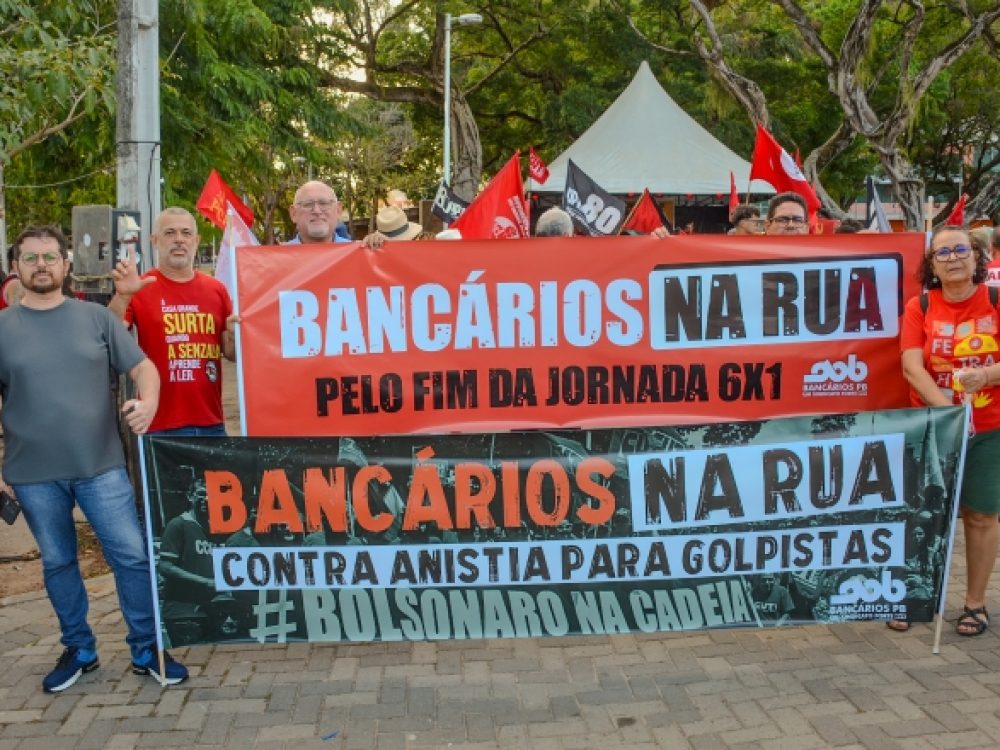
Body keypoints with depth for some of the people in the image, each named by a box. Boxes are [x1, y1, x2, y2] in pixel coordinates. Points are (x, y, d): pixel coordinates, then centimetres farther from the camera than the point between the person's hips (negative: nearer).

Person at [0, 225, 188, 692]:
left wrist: (148, 401, -19)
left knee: (132, 555, 0)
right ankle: (78, 649, 30)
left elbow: (143, 367, 3)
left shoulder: (95, 317, 3)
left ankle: (146, 649, 14)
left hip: (101, 465, 0)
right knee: (57, 562, 13)